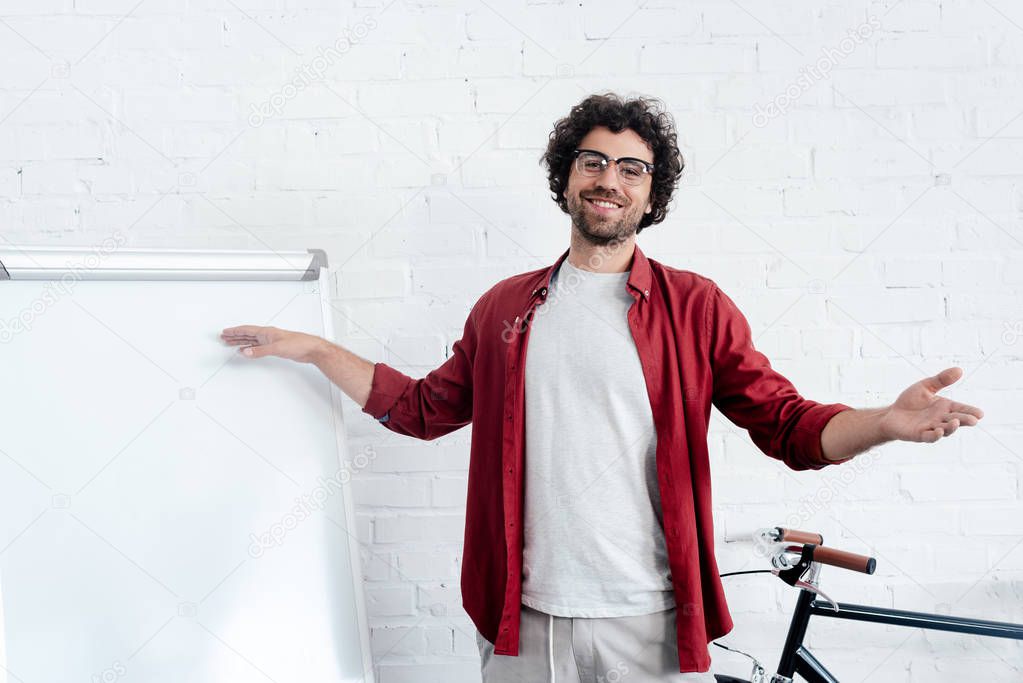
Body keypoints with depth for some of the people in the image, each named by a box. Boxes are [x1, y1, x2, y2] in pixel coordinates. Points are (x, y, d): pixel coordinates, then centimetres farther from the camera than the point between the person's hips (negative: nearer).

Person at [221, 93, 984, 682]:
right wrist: (311, 348, 13)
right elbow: (426, 407, 15)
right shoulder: (506, 306, 8)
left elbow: (789, 425, -2)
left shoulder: (695, 306, 0)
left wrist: (887, 422, -21)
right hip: (522, 619, 2)